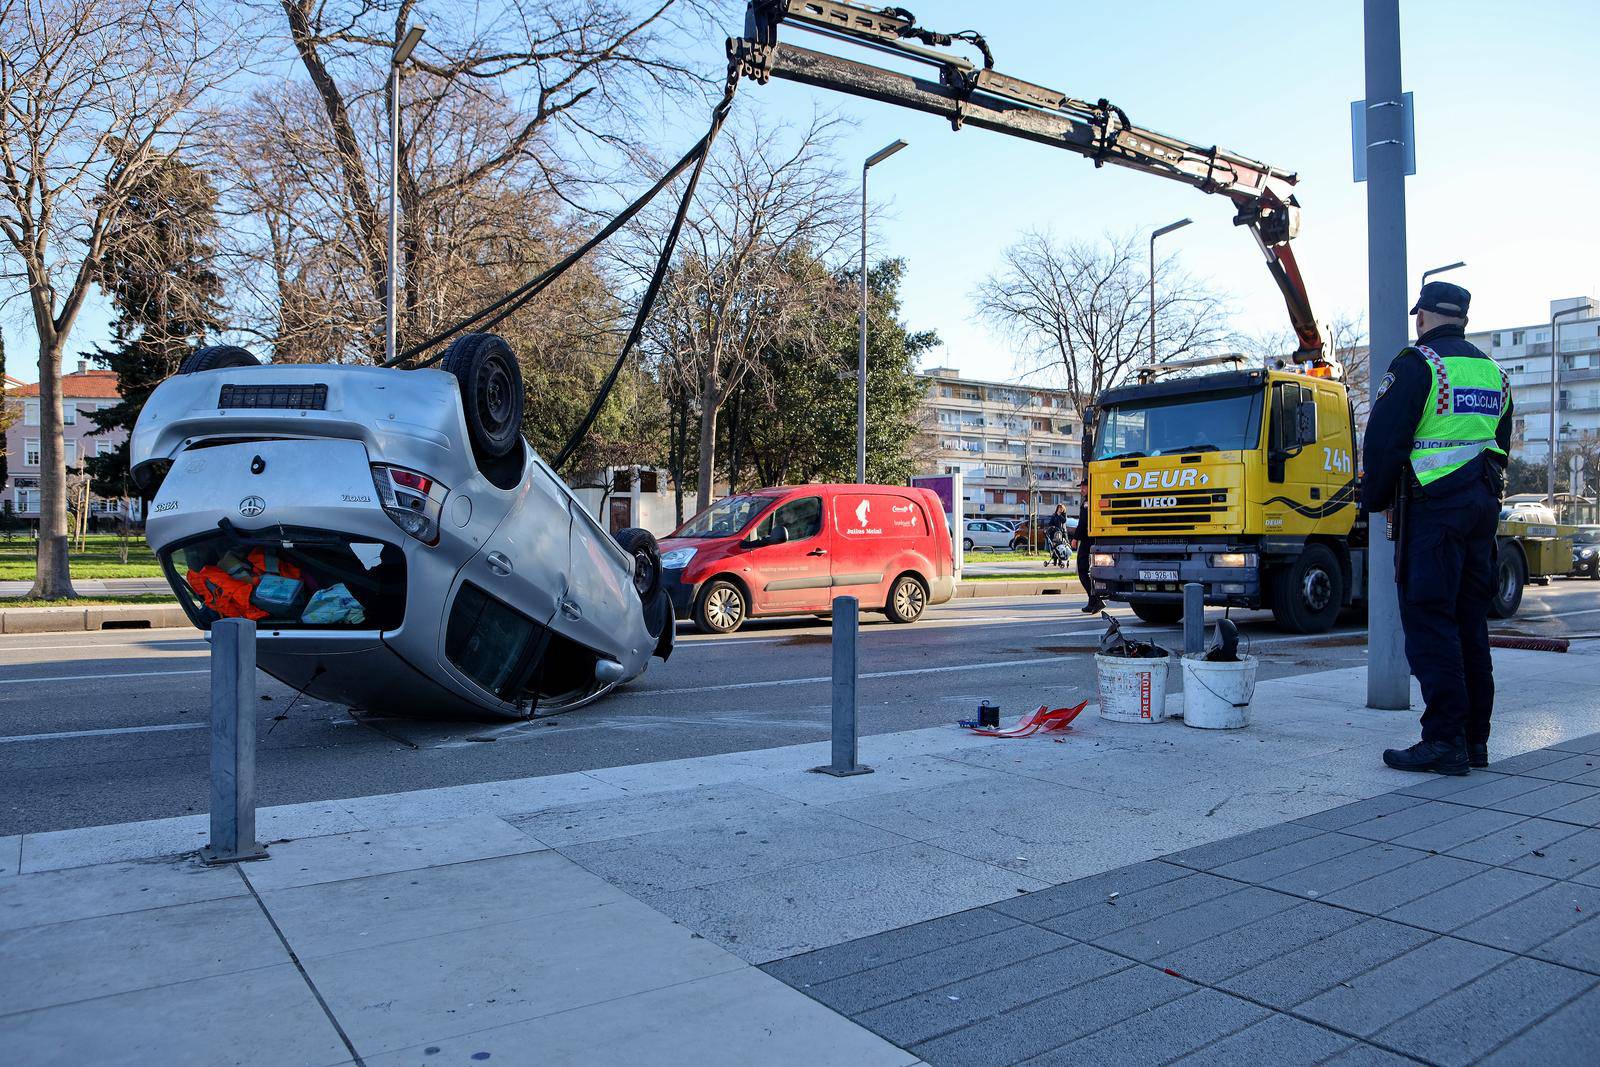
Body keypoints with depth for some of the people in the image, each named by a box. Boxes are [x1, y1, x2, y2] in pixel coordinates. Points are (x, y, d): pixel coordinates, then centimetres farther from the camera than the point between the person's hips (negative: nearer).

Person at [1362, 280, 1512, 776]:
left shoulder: (1417, 364, -8)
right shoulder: (1492, 372, 17)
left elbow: (1384, 439, -12)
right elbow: (1500, 445, 22)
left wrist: (1375, 500, 1)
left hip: (1433, 507, -8)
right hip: (1483, 508, 8)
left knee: (1429, 619, -7)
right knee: (1470, 621, 11)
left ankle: (1445, 740, -8)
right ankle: (1474, 738, 16)